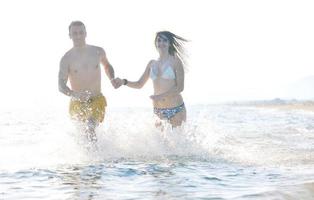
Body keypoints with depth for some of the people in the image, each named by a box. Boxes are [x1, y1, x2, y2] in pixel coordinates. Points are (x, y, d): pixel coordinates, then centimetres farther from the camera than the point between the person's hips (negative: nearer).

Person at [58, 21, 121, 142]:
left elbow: (107, 66, 22)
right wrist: (73, 94, -36)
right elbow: (61, 86, -15)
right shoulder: (66, 59, -9)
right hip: (78, 103, 0)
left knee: (90, 128, -26)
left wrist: (112, 80, 3)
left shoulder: (98, 52, -1)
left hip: (97, 100, 0)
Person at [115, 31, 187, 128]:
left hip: (176, 110, -4)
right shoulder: (152, 64, 9)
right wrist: (124, 82, -2)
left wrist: (161, 96, -22)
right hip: (158, 110, 4)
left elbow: (180, 87, -11)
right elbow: (139, 84, 14)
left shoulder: (176, 61, -5)